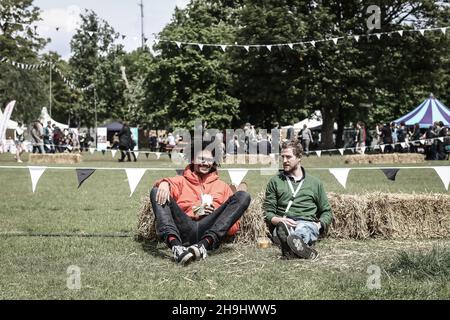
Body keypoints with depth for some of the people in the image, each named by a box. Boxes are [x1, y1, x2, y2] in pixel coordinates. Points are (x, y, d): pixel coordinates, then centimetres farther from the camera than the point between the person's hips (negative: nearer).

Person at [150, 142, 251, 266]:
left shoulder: (223, 186, 30)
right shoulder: (181, 181, 30)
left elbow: (235, 225, 21)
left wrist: (218, 213, 1)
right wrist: (164, 183, -20)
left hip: (209, 229, 0)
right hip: (184, 228, 0)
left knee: (243, 196, -15)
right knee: (157, 191, -15)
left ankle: (204, 244, -36)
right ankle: (175, 244, -41)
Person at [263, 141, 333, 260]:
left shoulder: (315, 183, 24)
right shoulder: (275, 182, 22)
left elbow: (326, 212, 25)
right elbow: (268, 212, 15)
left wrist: (319, 225, 2)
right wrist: (278, 220, -8)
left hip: (307, 224, 0)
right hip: (283, 225, 0)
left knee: (301, 231, -40)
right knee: (282, 228, -40)